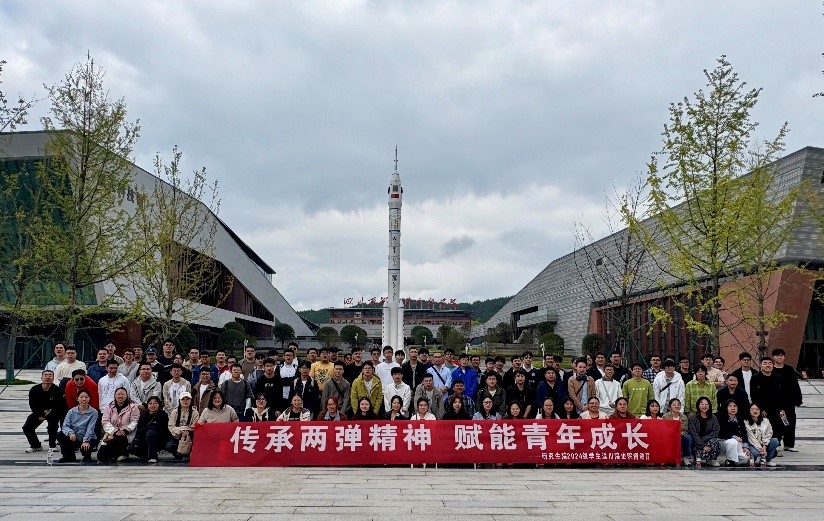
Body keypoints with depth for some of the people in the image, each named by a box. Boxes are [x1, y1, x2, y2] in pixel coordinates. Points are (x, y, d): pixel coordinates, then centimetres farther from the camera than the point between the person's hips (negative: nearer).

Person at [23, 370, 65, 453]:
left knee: (52, 426, -27)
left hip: (53, 413, -4)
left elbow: (61, 407, -15)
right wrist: (41, 413, -16)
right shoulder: (34, 390, -11)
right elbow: (32, 406, -3)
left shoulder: (58, 391, -20)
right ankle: (36, 445, 15)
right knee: (26, 427, -9)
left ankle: (52, 445, -1)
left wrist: (48, 413, -20)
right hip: (39, 412, 4)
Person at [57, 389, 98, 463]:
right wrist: (70, 432, -29)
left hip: (88, 439, -3)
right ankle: (69, 456, 0)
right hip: (74, 439, 3)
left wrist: (85, 441, -27)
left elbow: (90, 428, -14)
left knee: (85, 448, -34)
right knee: (60, 435, -22)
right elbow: (65, 425, -8)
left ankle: (87, 455, 7)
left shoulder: (93, 412, -5)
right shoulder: (72, 411, 3)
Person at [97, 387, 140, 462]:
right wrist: (114, 431, -16)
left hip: (126, 435, -3)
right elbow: (106, 422, 0)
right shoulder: (109, 407, 12)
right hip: (111, 434, 3)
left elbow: (134, 422, -3)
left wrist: (125, 430, -21)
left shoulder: (133, 407, 5)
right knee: (101, 456, -14)